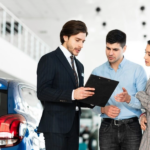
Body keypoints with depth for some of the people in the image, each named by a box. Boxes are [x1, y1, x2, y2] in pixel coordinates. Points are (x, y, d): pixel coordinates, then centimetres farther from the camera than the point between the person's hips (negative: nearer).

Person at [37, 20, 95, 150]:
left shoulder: (79, 65, 21)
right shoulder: (49, 59, -4)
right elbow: (42, 92, -15)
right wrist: (72, 94, -24)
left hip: (73, 125, 8)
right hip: (56, 124, -7)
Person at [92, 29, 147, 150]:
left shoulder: (137, 70, 0)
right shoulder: (97, 72, 7)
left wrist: (129, 99, -22)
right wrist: (103, 109, -13)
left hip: (131, 127, -2)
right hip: (107, 127, 2)